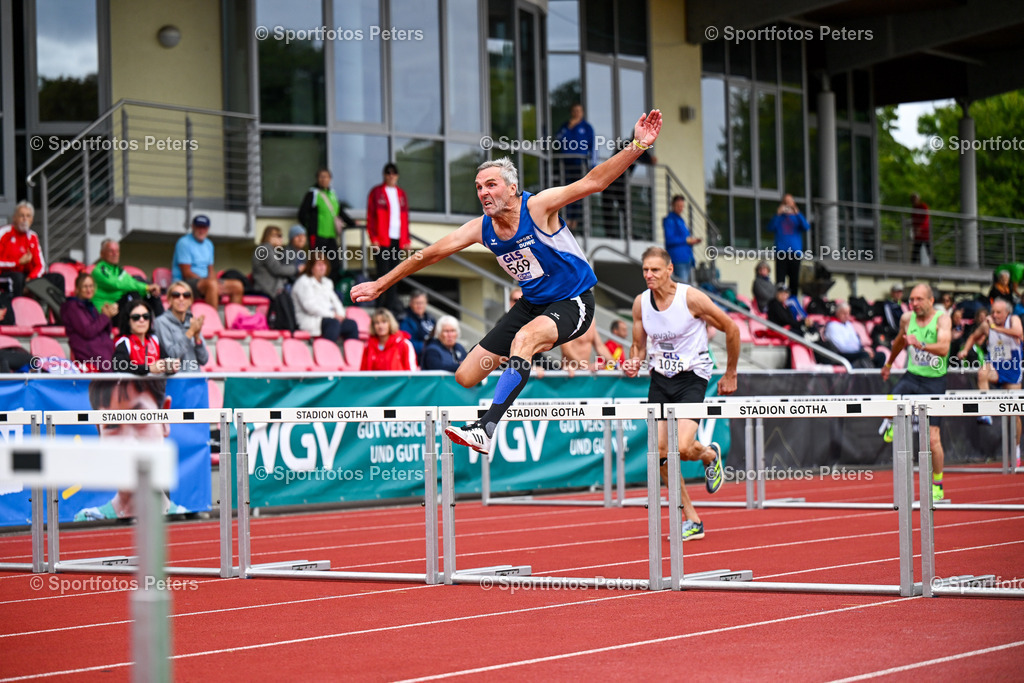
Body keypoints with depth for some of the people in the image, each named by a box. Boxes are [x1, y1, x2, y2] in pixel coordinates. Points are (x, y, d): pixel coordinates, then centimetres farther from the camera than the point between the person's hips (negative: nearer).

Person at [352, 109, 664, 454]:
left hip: (572, 302, -7)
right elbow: (431, 253, 4)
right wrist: (381, 284, 8)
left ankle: (486, 429, -44)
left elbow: (593, 182, -26)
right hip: (532, 304, 7)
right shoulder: (481, 228, -5)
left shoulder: (538, 206, -19)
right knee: (465, 377, 0)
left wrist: (637, 146, -38)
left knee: (524, 338, -38)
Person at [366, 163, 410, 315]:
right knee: (383, 272, -7)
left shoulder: (401, 193, 16)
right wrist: (374, 238, -9)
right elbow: (370, 216, -2)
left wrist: (406, 239, 12)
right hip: (383, 239, -5)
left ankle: (391, 304, 9)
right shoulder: (376, 192, 2)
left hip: (397, 239, 5)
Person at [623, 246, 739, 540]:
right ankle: (692, 521, 7)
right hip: (660, 378, 5)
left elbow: (731, 328, -4)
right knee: (660, 452, -5)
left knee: (682, 448, -21)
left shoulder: (692, 298, -15)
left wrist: (730, 375, 3)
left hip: (692, 376, -5)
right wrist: (634, 363, -11)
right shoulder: (640, 303, -1)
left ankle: (710, 454, 19)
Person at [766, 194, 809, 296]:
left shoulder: (797, 217, 14)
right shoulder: (779, 217, 14)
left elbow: (806, 227, -4)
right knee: (780, 281, -8)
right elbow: (770, 228, -2)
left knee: (794, 280, 0)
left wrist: (797, 213, -13)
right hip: (781, 252, -1)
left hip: (795, 252, 1)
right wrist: (778, 214, -12)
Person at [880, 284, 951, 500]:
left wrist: (921, 345, -43)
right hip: (912, 376, 3)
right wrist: (889, 364, 38)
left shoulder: (942, 319, -11)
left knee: (932, 438, -3)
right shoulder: (907, 319, 2)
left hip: (934, 381, -3)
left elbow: (944, 348, -27)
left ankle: (937, 485, 13)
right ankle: (893, 424, 9)